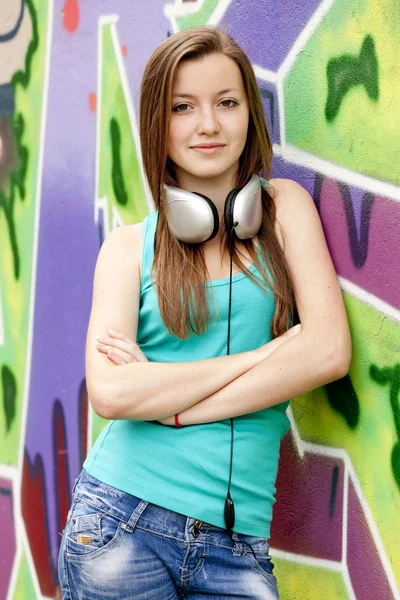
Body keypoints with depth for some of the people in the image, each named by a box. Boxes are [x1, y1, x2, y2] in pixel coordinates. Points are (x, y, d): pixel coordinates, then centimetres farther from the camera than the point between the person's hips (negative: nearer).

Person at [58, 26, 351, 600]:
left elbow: (329, 350, -7)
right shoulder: (130, 245, 4)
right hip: (122, 522, 0)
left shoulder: (285, 207, 6)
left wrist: (169, 401, -10)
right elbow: (110, 391, -10)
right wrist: (263, 354, -10)